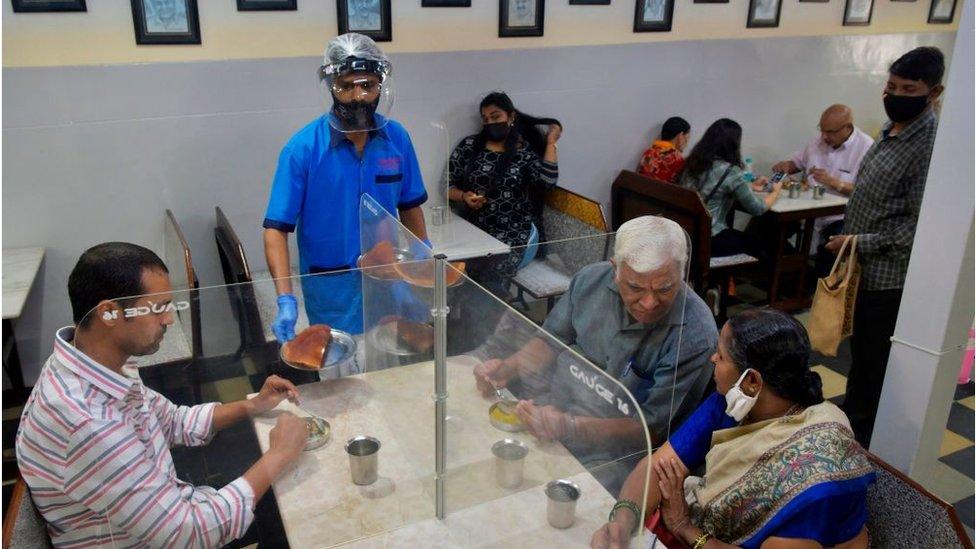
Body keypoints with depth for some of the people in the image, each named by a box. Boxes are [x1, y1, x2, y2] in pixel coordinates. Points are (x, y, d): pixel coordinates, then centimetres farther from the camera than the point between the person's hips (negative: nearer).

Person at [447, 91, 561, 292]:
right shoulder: (470, 146, 9)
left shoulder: (527, 151, 5)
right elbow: (447, 185, 11)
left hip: (512, 236, -2)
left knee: (487, 282, -22)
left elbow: (547, 181, -12)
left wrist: (551, 143, -2)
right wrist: (464, 197, -9)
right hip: (474, 230, 2)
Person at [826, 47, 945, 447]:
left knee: (878, 364, 6)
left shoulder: (928, 147, -20)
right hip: (862, 271, 9)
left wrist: (859, 243, -19)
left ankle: (866, 437, 21)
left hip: (889, 279, -9)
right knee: (859, 354, 23)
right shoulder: (891, 131, 7)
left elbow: (918, 228, -24)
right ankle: (850, 419, 41)